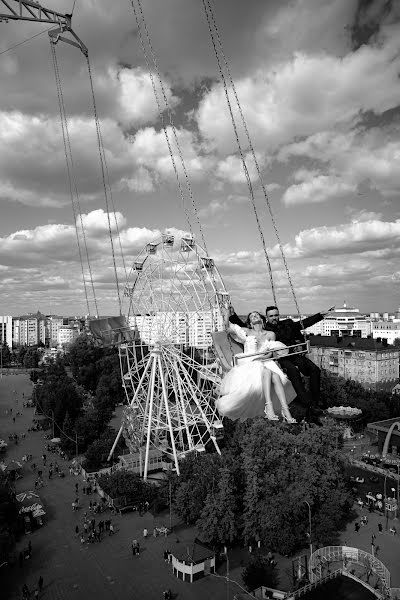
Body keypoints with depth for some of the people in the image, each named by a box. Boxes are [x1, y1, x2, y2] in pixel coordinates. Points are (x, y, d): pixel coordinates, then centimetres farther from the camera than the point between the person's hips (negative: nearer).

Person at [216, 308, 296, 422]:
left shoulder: (270, 334, 17)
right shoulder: (246, 332, 14)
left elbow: (270, 354, 9)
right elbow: (228, 328, 8)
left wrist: (257, 357, -8)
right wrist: (227, 313, 16)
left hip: (265, 363, 2)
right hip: (248, 364, -2)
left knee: (276, 377, -30)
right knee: (267, 372, -34)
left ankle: (285, 409, -35)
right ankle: (268, 406, -40)